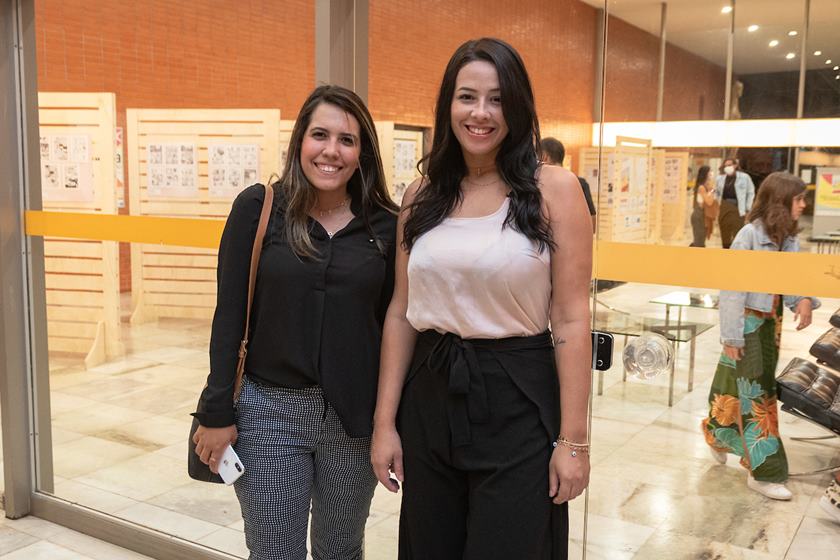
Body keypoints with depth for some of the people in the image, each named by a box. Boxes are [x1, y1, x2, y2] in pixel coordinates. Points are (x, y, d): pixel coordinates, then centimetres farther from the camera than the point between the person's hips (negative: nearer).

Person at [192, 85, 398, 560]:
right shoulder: (258, 208, -5)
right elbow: (230, 314, -4)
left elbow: (393, 322, 4)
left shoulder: (385, 225, -1)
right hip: (268, 410, -1)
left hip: (354, 416, 2)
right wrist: (218, 412, -6)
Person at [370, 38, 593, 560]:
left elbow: (571, 319, -9)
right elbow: (401, 312, 6)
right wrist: (385, 423, 4)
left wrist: (573, 439, -10)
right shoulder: (422, 195, 4)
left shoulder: (554, 189, -7)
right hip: (429, 399, 4)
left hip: (517, 405, -4)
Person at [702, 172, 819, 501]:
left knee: (739, 388, 18)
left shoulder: (788, 238, 5)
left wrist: (804, 300, -15)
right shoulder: (750, 235, -17)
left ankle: (720, 436, 40)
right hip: (749, 324, -7)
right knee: (756, 395, -2)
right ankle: (763, 472, 7)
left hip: (771, 323, 7)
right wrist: (732, 336, -17)